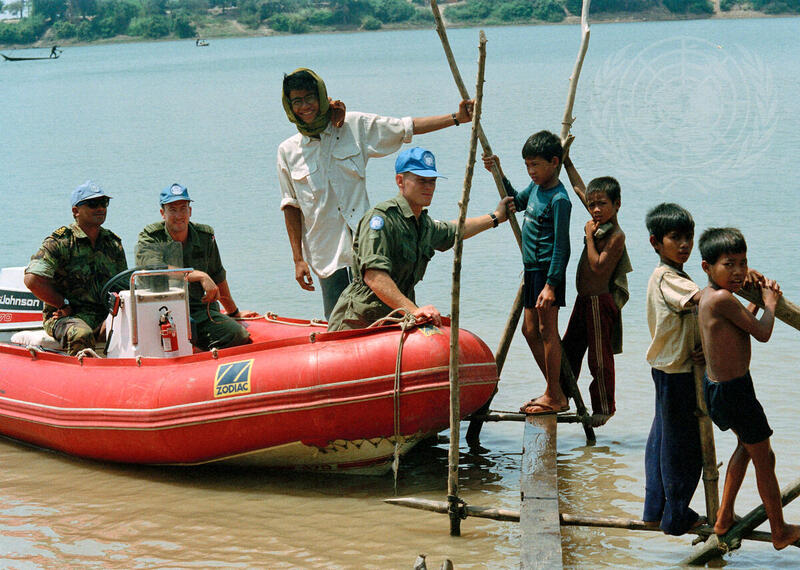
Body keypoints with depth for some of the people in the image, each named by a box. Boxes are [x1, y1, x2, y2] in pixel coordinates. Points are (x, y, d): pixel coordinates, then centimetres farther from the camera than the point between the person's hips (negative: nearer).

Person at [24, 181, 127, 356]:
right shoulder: (59, 241, -5)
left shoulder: (114, 243, 15)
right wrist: (65, 305, -9)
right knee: (81, 335, -38)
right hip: (65, 316, -5)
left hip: (105, 316, 5)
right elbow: (32, 280, -15)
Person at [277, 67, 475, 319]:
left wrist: (456, 118, -4)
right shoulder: (288, 151, 6)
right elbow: (291, 206, 10)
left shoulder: (354, 126, 5)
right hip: (324, 256, 1)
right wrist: (298, 259, 5)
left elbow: (407, 128, 6)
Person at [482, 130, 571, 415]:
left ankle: (555, 397, 2)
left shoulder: (559, 199, -17)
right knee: (530, 330, 13)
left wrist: (551, 285, -24)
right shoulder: (536, 187, 9)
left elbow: (561, 247, -20)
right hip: (532, 271, 10)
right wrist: (499, 174, 22)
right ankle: (554, 391, 23)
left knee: (547, 330, -5)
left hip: (548, 270, -10)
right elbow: (517, 202, 32)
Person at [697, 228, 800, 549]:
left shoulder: (706, 296, 2)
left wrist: (756, 300, 11)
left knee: (747, 445, 31)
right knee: (764, 460, 9)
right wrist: (770, 302, -1)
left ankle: (723, 519, 37)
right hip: (735, 392, -10)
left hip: (714, 387, 10)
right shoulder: (722, 298, -27)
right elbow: (762, 334, -18)